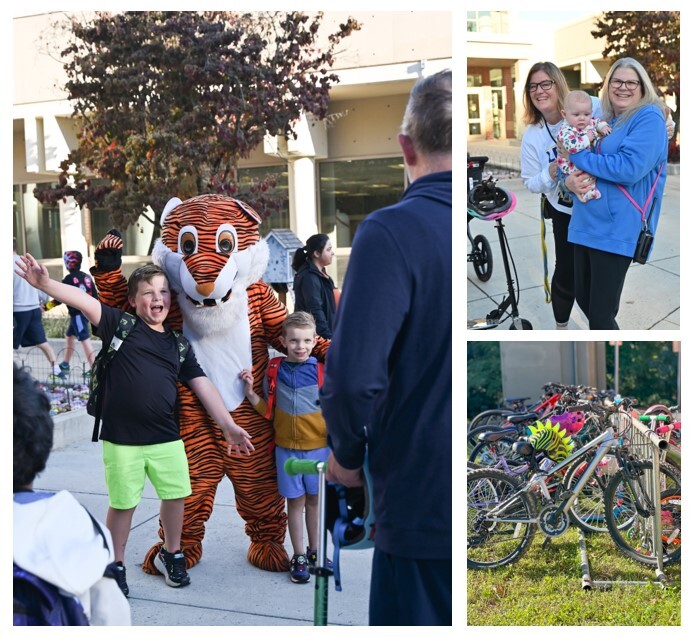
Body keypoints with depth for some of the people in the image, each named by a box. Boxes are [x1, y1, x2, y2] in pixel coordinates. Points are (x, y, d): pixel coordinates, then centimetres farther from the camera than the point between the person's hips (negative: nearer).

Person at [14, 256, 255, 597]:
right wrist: (45, 283, -35)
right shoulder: (121, 325, -4)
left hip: (167, 437, 4)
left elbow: (202, 385, 7)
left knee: (175, 495, 11)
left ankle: (171, 555, 35)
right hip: (122, 438, -4)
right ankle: (117, 565, 29)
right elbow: (85, 301, -19)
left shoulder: (178, 343, 8)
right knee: (123, 504, 8)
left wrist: (229, 426, 2)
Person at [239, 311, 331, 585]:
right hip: (287, 447, 1)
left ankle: (314, 551, 29)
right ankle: (298, 557, 20)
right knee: (295, 501, 8)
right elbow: (268, 411, 4)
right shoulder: (274, 371, -1)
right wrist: (250, 392, -8)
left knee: (314, 499, 13)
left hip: (319, 446, -1)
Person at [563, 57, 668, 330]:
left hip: (616, 229, -8)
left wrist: (579, 157, -13)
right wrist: (570, 179, -9)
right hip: (587, 223, 8)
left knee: (600, 314, -6)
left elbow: (629, 168, -22)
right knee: (584, 300, 16)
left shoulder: (649, 118, -7)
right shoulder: (603, 121, 16)